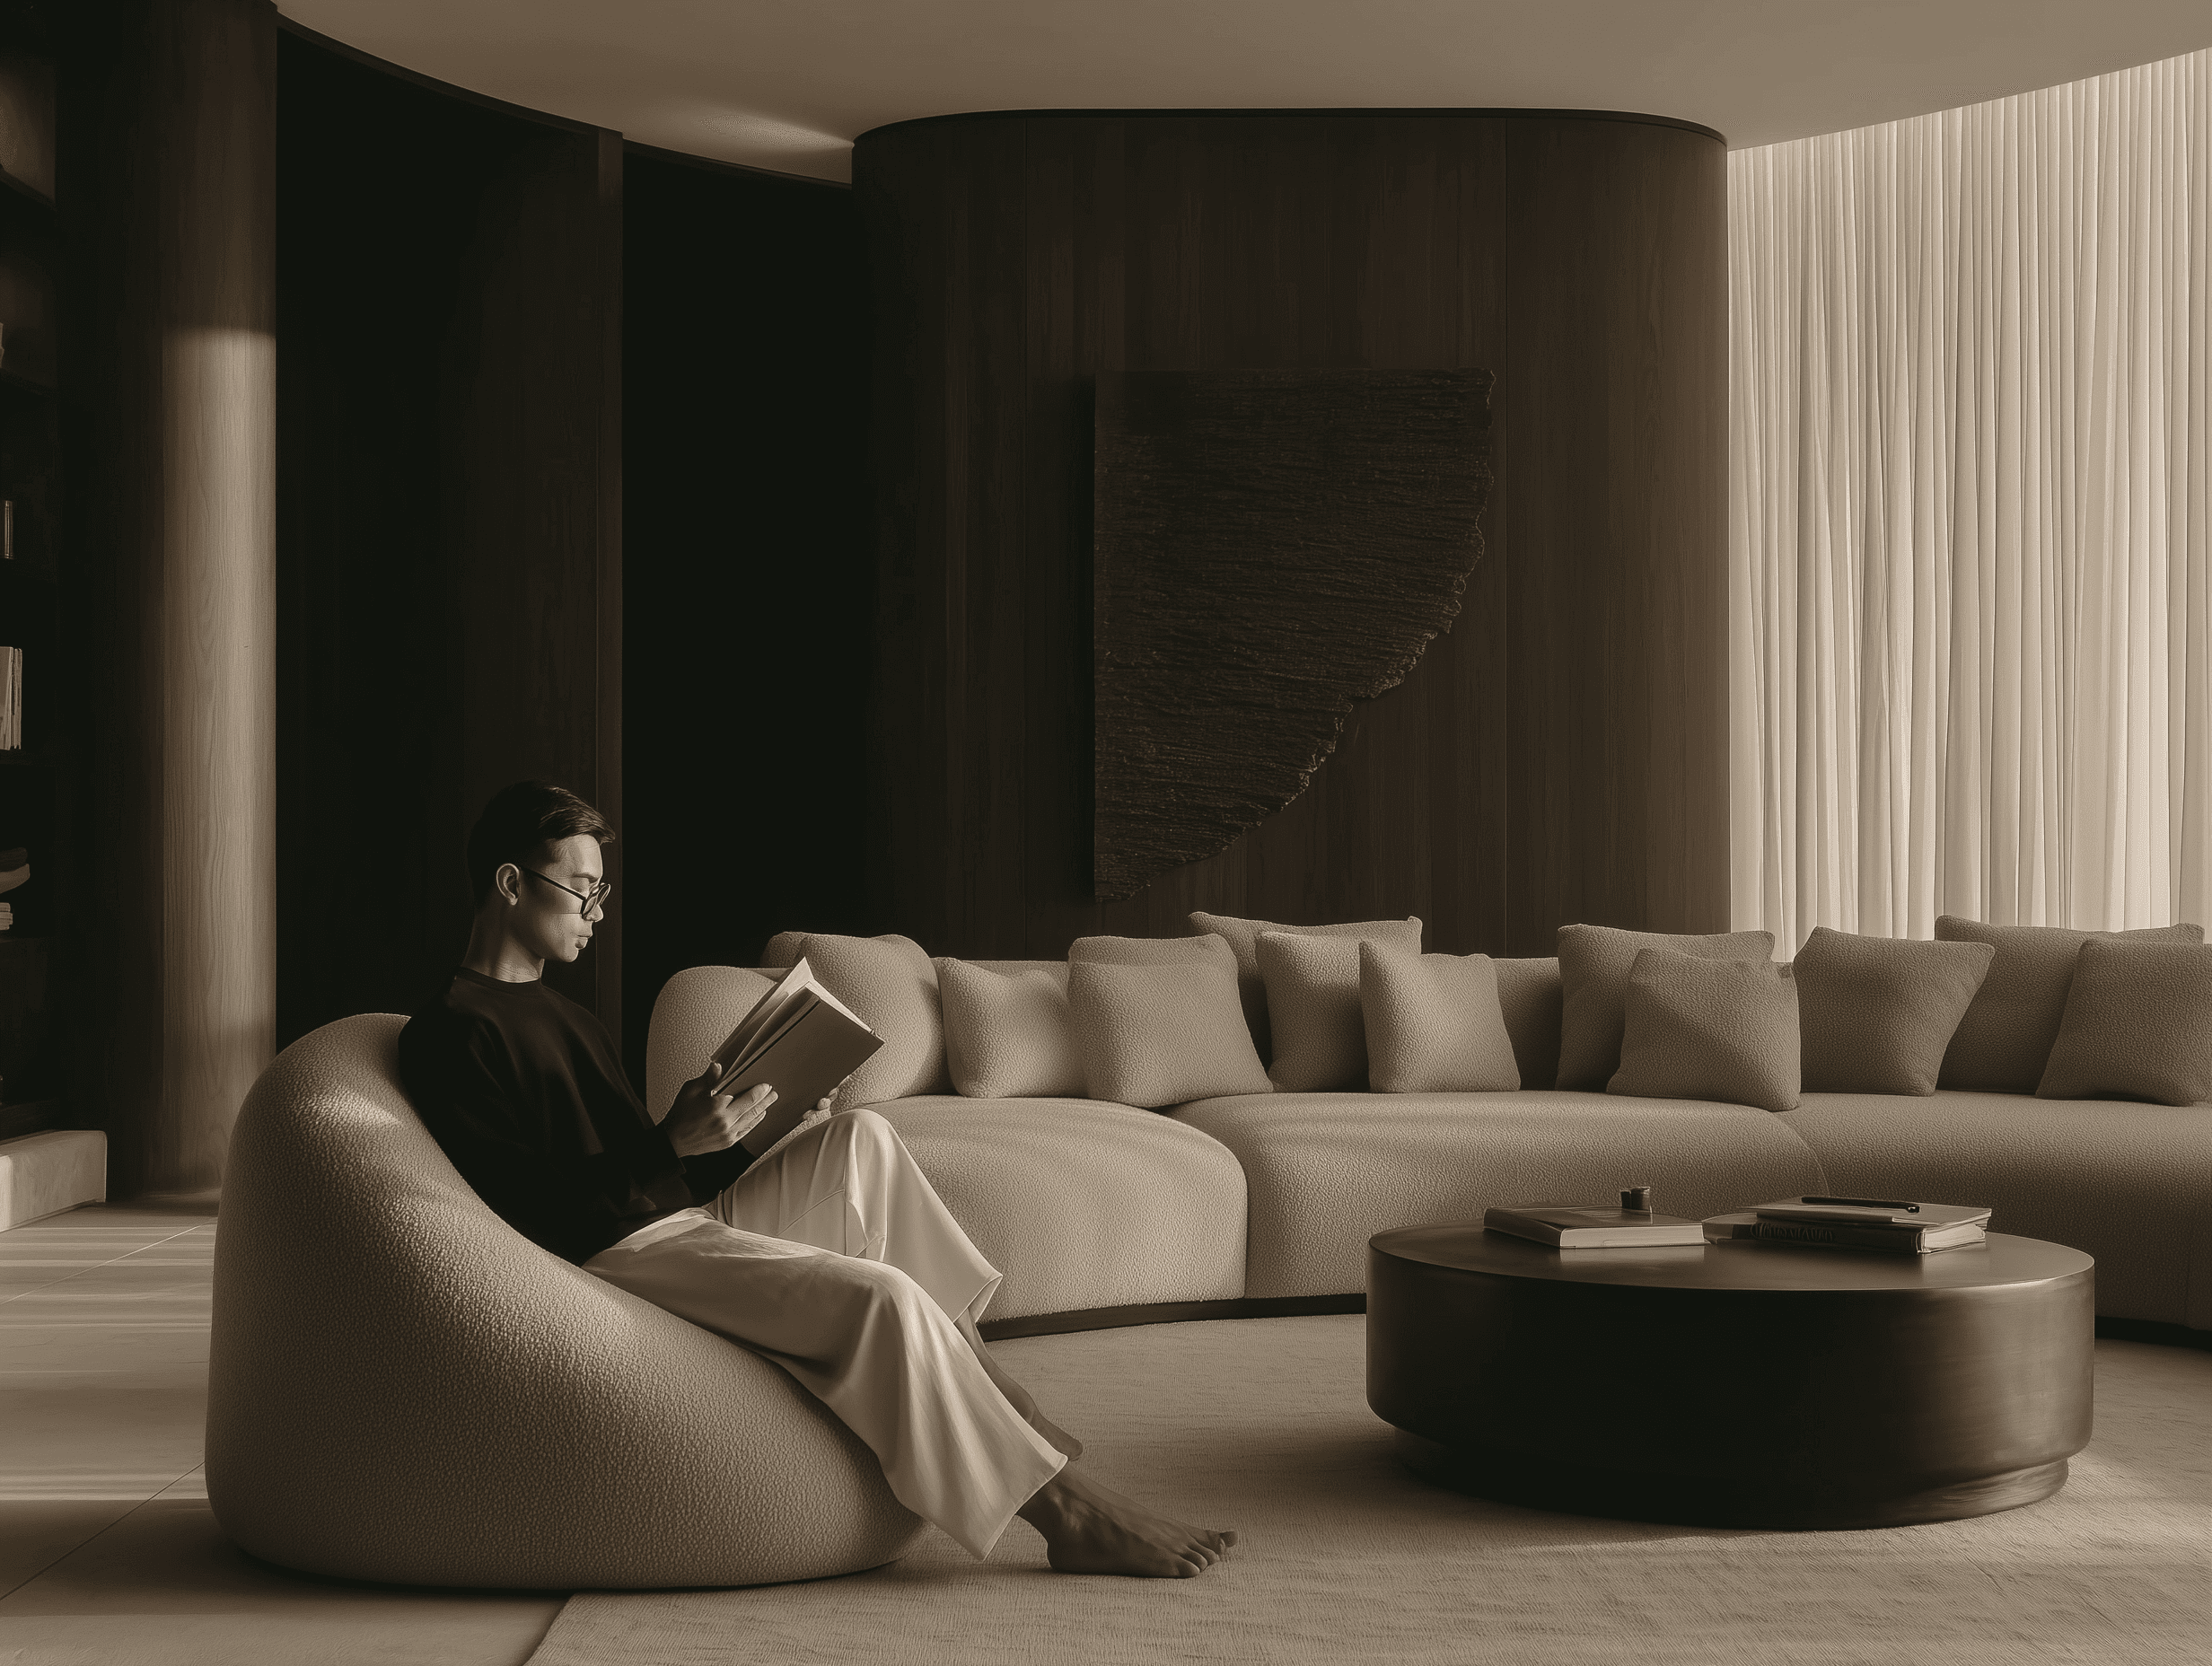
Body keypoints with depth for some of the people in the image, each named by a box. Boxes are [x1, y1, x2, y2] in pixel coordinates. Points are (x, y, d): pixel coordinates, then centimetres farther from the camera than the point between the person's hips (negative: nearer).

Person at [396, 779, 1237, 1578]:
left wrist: (763, 1133, 4)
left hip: (688, 1218, 10)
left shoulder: (560, 1016, 23)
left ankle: (972, 1366, -4)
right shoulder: (451, 1033, -9)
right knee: (881, 1295, -24)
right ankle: (1067, 1512, -18)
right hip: (619, 1256, -10)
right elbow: (525, 1211, -19)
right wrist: (674, 1145, -24)